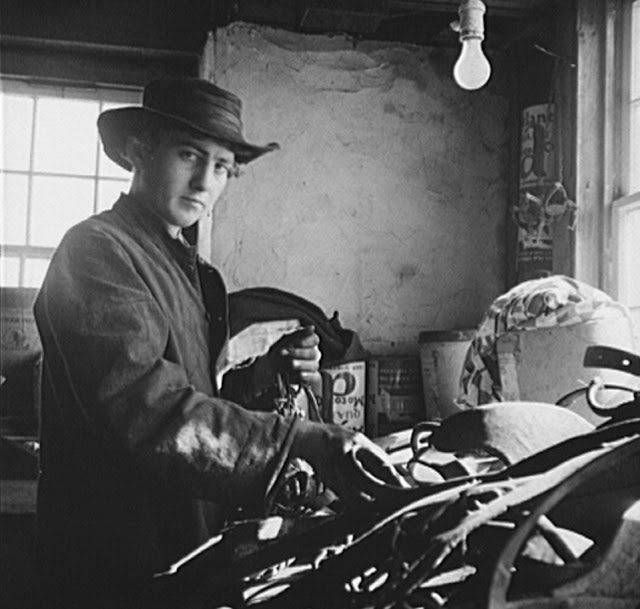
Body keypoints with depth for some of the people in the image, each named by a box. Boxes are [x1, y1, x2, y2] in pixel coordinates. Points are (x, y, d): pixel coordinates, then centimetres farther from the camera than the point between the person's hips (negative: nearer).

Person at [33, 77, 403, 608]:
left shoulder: (191, 269, 13)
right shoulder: (97, 249, -15)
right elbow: (142, 405, -29)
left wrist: (260, 378, -5)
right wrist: (302, 442, -34)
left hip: (190, 551, 9)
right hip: (117, 564, -8)